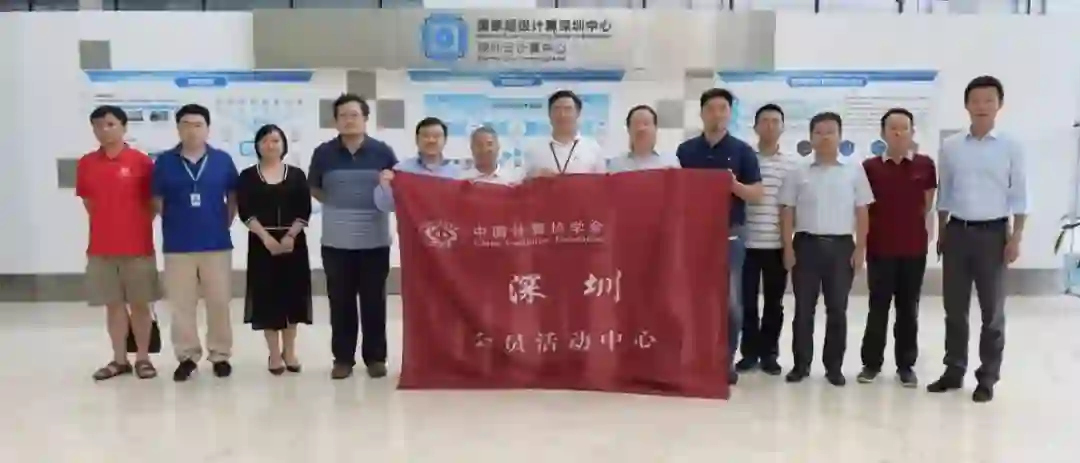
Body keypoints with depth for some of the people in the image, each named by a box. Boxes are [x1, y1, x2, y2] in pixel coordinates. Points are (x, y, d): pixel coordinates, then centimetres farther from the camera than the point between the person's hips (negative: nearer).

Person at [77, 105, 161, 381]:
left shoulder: (141, 161, -5)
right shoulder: (86, 164, 4)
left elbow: (153, 202, 2)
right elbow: (88, 201, 15)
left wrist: (138, 226, 1)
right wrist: (108, 223, 10)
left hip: (137, 245, -3)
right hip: (101, 247, 3)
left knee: (139, 303, 5)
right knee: (113, 304, 8)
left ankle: (143, 358, 15)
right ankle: (119, 359, 17)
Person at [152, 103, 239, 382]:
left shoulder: (223, 160, 1)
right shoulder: (164, 161, 1)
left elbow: (233, 197, 10)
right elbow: (158, 200, 7)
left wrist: (225, 224, 5)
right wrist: (175, 224, 5)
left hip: (217, 243, 0)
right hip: (178, 245, 0)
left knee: (219, 302, 4)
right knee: (181, 304, 6)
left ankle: (220, 355, 16)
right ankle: (187, 356, 17)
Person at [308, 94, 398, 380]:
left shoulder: (383, 152, 0)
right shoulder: (323, 153, 2)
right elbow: (314, 189, 16)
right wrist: (337, 206, 6)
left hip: (375, 240, -1)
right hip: (336, 241, 1)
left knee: (374, 301, 6)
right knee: (340, 301, 6)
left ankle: (376, 357, 17)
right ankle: (343, 357, 17)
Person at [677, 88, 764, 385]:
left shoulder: (742, 151, 3)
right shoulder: (685, 151, 7)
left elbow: (757, 194, 1)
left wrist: (734, 185, -17)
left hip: (730, 233, -1)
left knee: (730, 301, 1)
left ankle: (727, 360, 11)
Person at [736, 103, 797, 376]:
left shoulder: (793, 164, 5)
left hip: (778, 244, 1)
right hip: (747, 243, -1)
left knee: (773, 302, 8)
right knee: (748, 301, 5)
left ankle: (769, 353, 18)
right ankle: (750, 352, 16)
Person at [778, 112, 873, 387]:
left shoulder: (854, 172, 6)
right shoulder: (799, 174, 5)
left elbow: (862, 213, 5)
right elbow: (787, 212, 5)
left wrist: (860, 249, -1)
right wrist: (788, 247, -2)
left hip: (841, 245, 0)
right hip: (806, 244, 0)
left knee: (837, 309, 5)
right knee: (804, 308, 3)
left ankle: (834, 366, 14)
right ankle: (801, 364, 13)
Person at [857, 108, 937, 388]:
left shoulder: (925, 165, 0)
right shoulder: (870, 167, -2)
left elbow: (927, 205, 8)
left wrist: (911, 224, 6)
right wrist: (864, 239, 0)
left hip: (914, 248, 1)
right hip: (879, 248, -1)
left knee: (909, 309, 9)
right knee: (878, 307, 6)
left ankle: (906, 365, 19)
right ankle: (871, 363, 16)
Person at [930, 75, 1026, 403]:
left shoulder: (1011, 148, -2)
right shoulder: (950, 147, 4)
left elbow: (1019, 197, -1)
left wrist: (1016, 238, -7)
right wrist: (941, 235, 9)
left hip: (993, 233, -2)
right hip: (957, 232, 2)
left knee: (992, 311, 6)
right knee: (954, 308, 9)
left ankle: (987, 377, 16)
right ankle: (954, 371, 21)